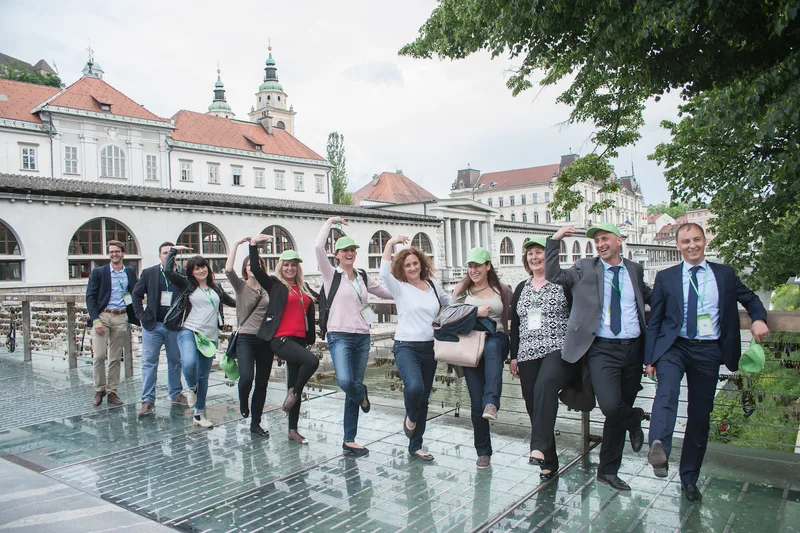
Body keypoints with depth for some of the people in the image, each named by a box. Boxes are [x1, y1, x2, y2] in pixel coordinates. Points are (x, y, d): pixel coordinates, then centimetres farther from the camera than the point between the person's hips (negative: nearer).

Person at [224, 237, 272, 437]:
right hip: (246, 338, -3)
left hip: (266, 339, 3)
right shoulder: (241, 286, 1)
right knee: (246, 377, -22)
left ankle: (255, 423, 20)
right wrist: (236, 244, -12)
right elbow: (228, 270, -18)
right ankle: (243, 401, 13)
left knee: (262, 383, 7)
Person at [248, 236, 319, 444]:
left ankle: (293, 430, 18)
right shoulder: (275, 284, 3)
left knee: (295, 386, 9)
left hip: (299, 339, 6)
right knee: (312, 361, -28)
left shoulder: (303, 288, 16)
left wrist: (311, 337, 18)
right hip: (280, 339, -6)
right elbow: (255, 269, -9)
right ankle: (293, 393, -3)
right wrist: (253, 245, -18)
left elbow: (309, 314, 20)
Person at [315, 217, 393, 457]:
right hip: (340, 336, -4)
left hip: (362, 337, 5)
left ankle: (349, 440, 17)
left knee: (354, 385, 7)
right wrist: (330, 222, -4)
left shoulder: (363, 277, 13)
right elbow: (318, 247, -14)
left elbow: (386, 293, 23)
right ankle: (362, 395, 12)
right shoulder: (331, 274, -1)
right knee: (345, 381, -26)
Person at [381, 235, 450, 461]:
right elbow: (384, 273, -23)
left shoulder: (433, 286, 9)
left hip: (430, 347, 5)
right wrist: (390, 243, -18)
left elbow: (451, 304, 25)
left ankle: (415, 446, 25)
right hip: (406, 346, -5)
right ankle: (410, 417, 5)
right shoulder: (399, 287, -3)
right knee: (414, 387, -30)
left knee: (424, 399, 10)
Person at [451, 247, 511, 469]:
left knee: (491, 347, -40)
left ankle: (492, 404, -50)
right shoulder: (461, 290, 9)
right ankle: (483, 452, 13)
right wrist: (475, 313, -13)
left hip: (496, 340, -1)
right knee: (476, 401, -1)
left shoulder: (502, 290, 9)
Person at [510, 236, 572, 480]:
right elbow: (515, 324, 18)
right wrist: (514, 356, 14)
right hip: (528, 354, 5)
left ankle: (539, 448, -38)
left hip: (558, 350, -5)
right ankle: (549, 462, 15)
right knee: (534, 406, 3)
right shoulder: (521, 288, 17)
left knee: (544, 387, -33)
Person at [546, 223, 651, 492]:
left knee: (618, 412, 10)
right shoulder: (585, 269, 3)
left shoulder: (634, 270, 14)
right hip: (603, 350, -3)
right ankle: (635, 419, 16)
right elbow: (553, 275, -7)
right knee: (611, 406, -22)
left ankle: (608, 470, 26)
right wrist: (555, 241, -13)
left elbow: (649, 296, 31)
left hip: (633, 348, 4)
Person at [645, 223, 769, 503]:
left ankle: (689, 479, 21)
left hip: (708, 351, 2)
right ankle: (658, 447, -51)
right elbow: (654, 320, 6)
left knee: (700, 416, 7)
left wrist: (758, 318, -1)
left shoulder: (725, 274, 9)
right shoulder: (665, 277, 5)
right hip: (674, 346, -1)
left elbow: (750, 298, 23)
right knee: (667, 390, -32)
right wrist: (650, 358, 1)